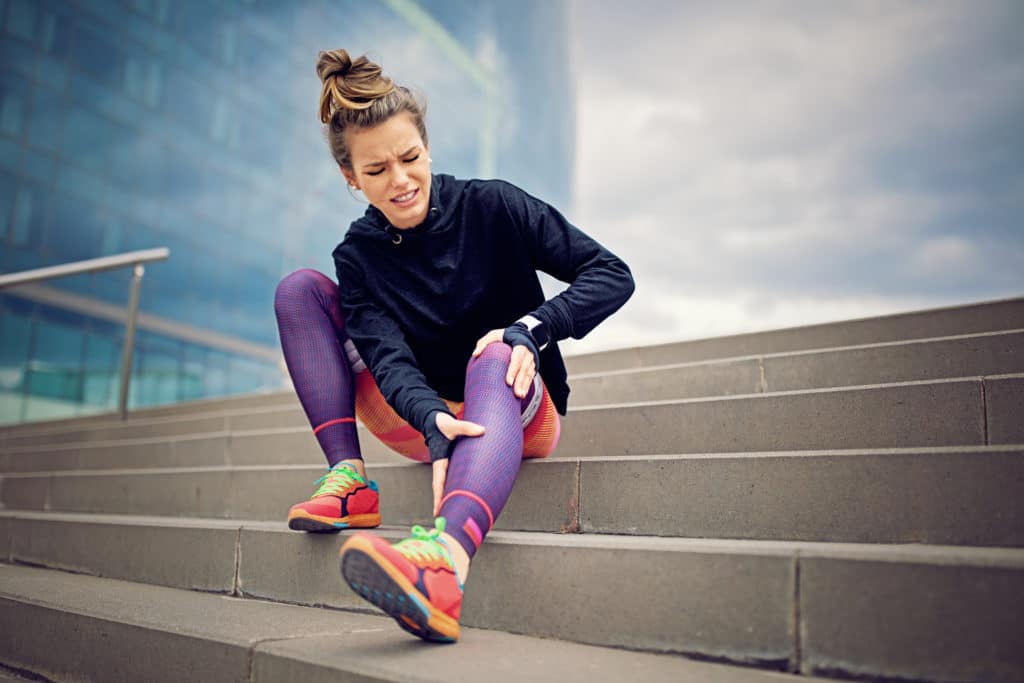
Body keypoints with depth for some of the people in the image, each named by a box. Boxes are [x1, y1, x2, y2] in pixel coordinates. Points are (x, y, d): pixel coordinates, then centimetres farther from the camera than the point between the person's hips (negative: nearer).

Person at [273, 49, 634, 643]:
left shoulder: (490, 206, -8)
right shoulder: (358, 258, -2)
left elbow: (612, 275, -11)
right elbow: (388, 357, -19)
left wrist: (531, 327, -27)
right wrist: (433, 423, -40)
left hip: (521, 414, -3)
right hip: (424, 421, 3)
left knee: (492, 359, -40)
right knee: (299, 289, -7)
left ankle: (447, 555, -69)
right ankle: (349, 480, -19)